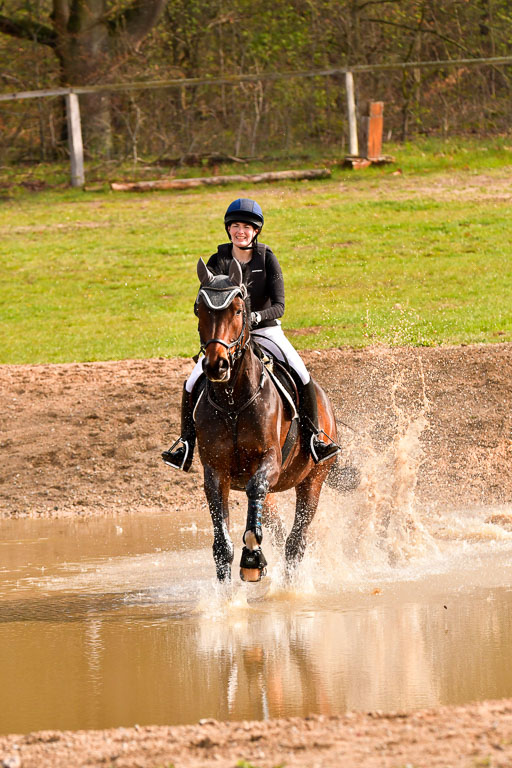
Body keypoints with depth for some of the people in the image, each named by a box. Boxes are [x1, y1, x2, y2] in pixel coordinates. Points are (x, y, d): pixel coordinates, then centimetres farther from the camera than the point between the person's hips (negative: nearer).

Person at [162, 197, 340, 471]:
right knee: (193, 384, -18)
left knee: (302, 376, -23)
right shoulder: (219, 261, -6)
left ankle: (313, 434, -8)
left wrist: (256, 316, -35)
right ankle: (186, 441, -1)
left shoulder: (267, 258, -8)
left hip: (266, 329, -1)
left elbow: (279, 306, -14)